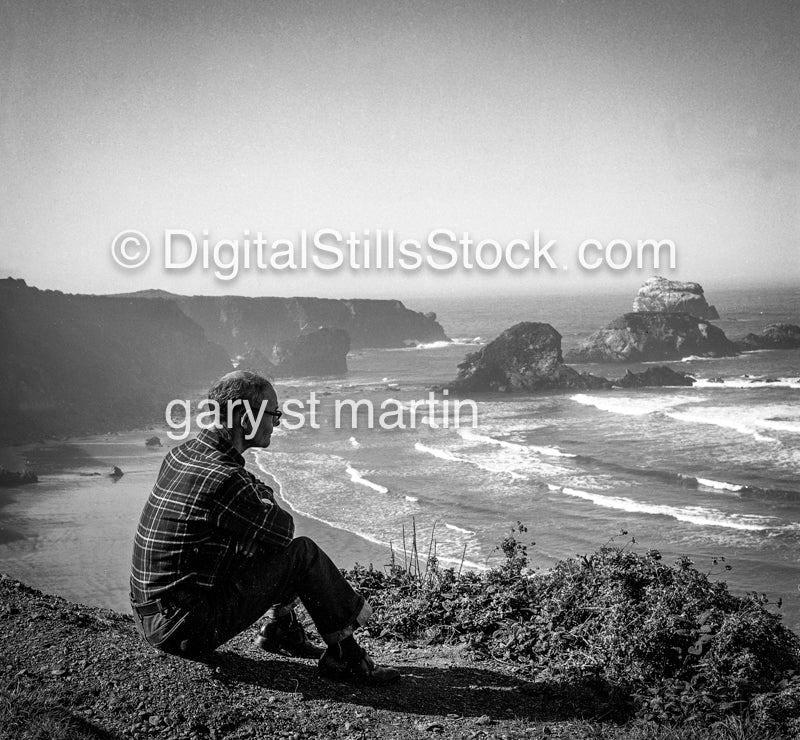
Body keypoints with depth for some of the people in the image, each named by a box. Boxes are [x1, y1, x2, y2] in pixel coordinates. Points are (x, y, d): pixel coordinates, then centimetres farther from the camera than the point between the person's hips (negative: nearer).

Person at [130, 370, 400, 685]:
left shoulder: (182, 452, 6)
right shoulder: (223, 479, -23)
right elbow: (283, 529, -10)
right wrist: (264, 499, 7)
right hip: (187, 631, -9)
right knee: (302, 552, -10)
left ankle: (279, 628, 24)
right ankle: (343, 656, 3)